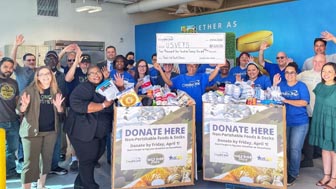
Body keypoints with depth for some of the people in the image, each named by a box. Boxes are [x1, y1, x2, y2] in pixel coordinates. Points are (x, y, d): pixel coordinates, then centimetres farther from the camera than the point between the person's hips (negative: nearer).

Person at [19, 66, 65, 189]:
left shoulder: (56, 91, 7)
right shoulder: (30, 90, -3)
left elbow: (61, 114, 8)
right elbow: (21, 110, -5)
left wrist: (58, 106, -13)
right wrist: (25, 105, -26)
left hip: (51, 130, 4)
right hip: (32, 130, -4)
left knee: (46, 159, 13)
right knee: (31, 162, -5)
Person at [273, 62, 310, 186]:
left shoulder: (301, 86, -6)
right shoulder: (281, 84, 6)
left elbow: (304, 102, -18)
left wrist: (286, 101, -26)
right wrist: (274, 85, -9)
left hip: (299, 123, -4)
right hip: (284, 122, 4)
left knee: (294, 148, -3)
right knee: (285, 147, 13)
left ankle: (293, 174, 10)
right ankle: (286, 170, 30)